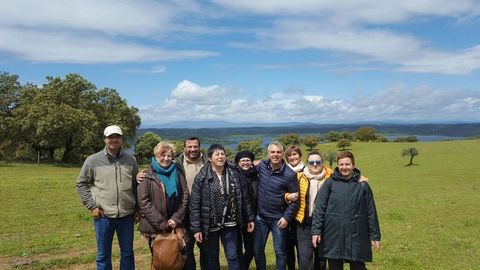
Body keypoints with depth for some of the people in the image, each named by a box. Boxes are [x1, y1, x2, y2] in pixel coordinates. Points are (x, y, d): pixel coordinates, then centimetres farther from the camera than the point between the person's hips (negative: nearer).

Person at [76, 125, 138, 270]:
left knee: (128, 253, 14)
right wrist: (92, 206, -5)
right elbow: (81, 184, 3)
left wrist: (138, 209, 9)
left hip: (127, 216, 2)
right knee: (103, 255, 12)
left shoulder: (131, 160, 4)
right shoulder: (93, 160, -4)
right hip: (103, 216, -2)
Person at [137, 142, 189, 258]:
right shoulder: (148, 175, -5)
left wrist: (176, 218, -7)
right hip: (154, 226, -2)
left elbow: (184, 196, 3)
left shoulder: (177, 173, 5)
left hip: (173, 225, 3)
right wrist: (161, 222, -13)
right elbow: (144, 202, -11)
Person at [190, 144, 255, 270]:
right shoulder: (201, 177, -9)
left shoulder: (234, 174, 0)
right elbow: (195, 204, -10)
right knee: (211, 259, 12)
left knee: (233, 256, 7)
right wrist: (196, 228, -12)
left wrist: (250, 218, 5)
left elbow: (244, 198, 5)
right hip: (209, 225, -1)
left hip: (230, 224, 2)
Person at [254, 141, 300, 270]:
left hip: (279, 219, -4)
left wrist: (287, 217, -13)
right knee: (257, 249, 14)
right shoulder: (262, 165, -3)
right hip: (261, 217, 4)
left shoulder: (290, 174, -15)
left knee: (280, 251, 9)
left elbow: (295, 199, -10)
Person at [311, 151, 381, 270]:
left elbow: (371, 212, 5)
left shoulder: (362, 185, 2)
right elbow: (319, 208, -3)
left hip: (356, 237, 0)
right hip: (333, 237, 0)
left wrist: (375, 236, 4)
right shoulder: (329, 183, -1)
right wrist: (316, 230, -8)